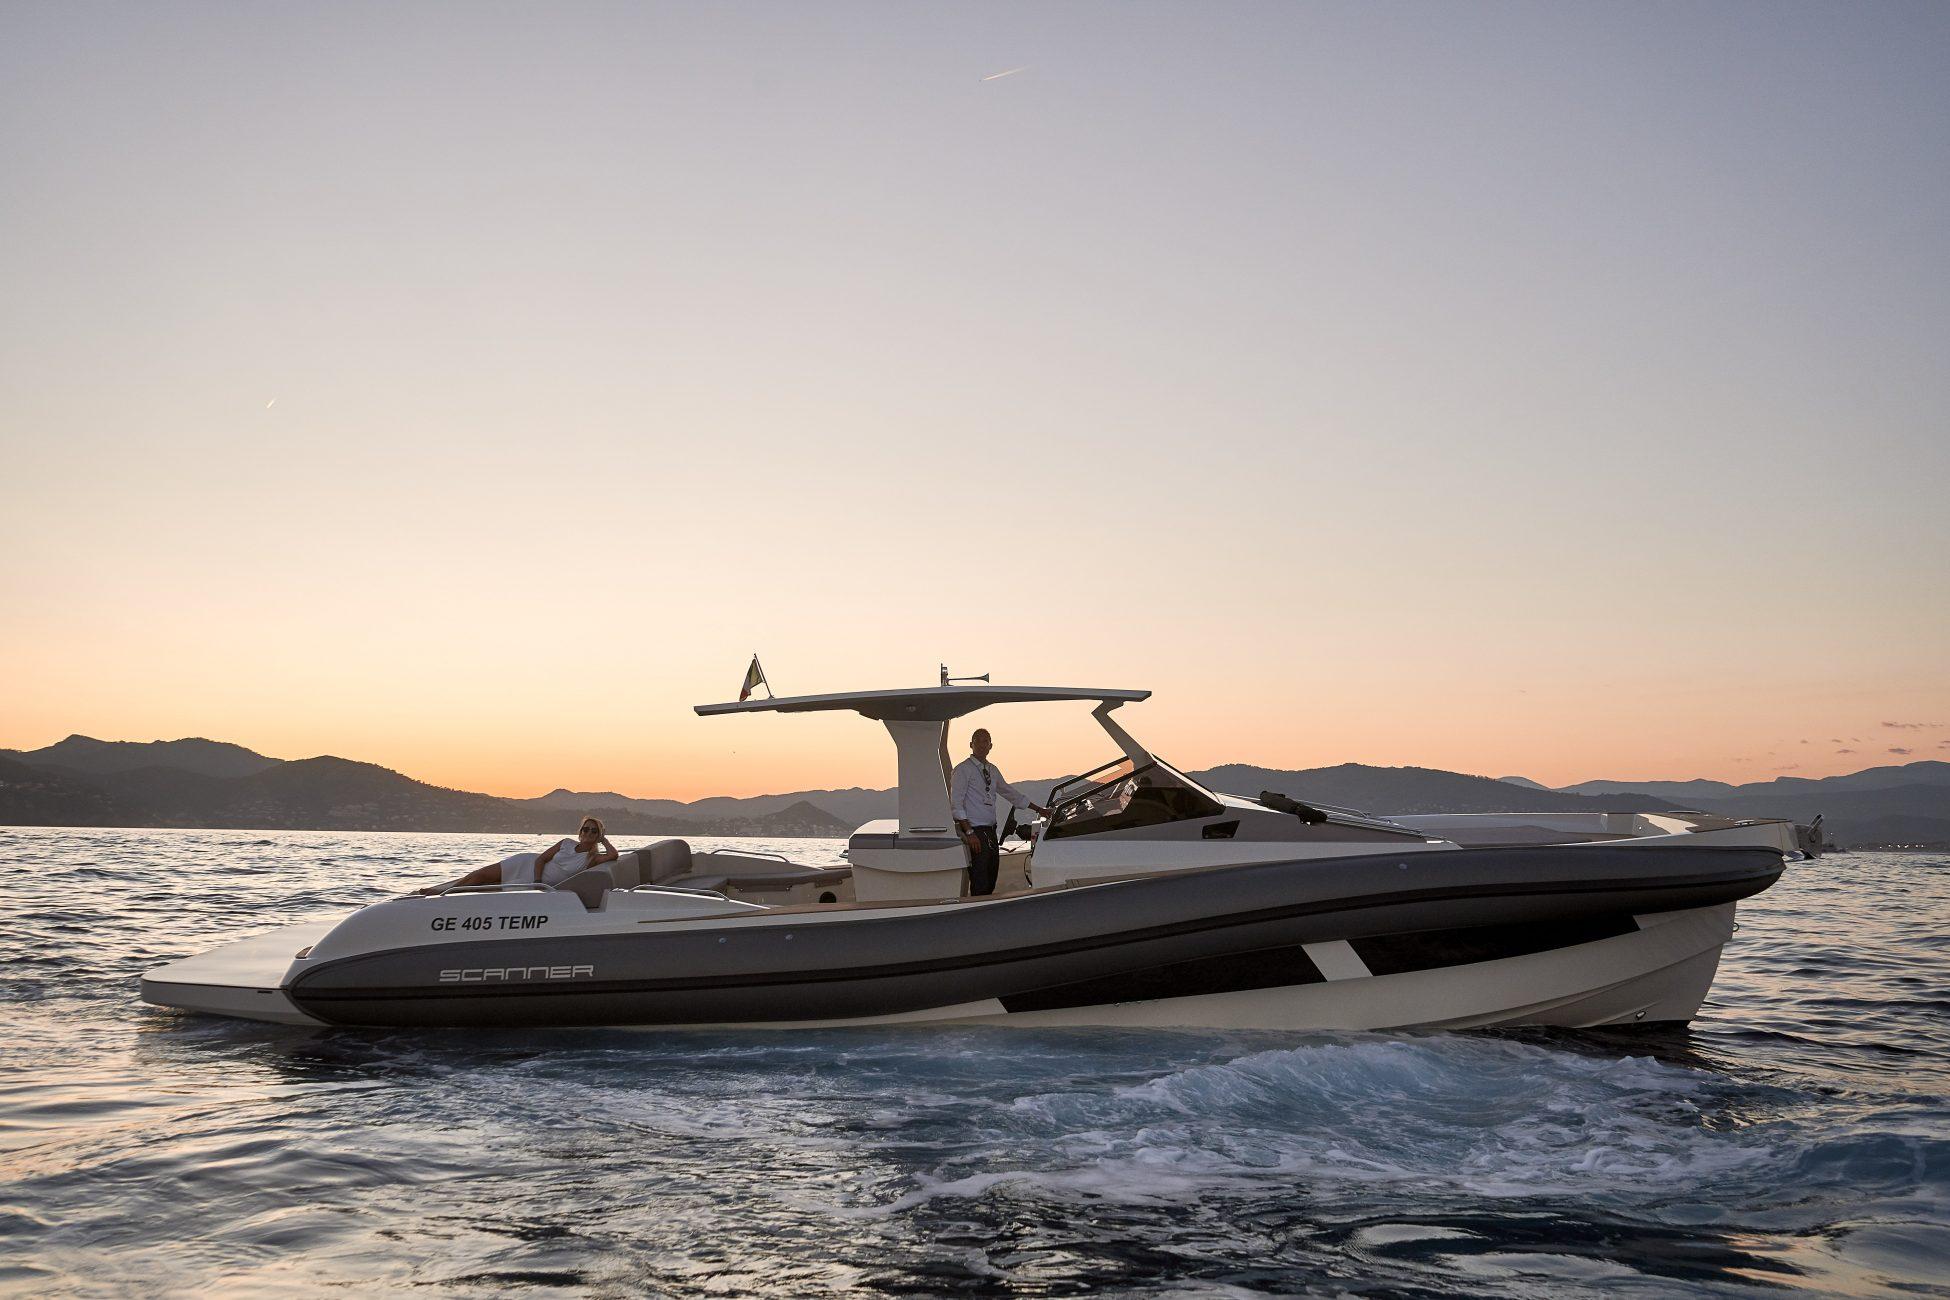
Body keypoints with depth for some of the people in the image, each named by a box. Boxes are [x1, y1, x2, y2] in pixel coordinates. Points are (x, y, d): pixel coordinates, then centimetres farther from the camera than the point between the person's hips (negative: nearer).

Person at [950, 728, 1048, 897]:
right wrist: (969, 832, -20)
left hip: (990, 832, 8)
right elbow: (956, 804, -12)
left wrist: (1039, 809, 29)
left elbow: (1010, 792, 27)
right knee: (980, 886, -10)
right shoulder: (963, 769, -7)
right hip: (974, 833, -8)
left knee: (991, 883, 10)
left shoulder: (992, 770, 15)